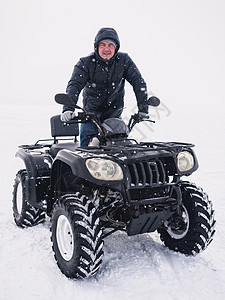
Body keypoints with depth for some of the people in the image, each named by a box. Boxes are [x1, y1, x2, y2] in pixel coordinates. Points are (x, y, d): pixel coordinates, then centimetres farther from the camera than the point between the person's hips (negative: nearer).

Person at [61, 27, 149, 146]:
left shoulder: (124, 60, -7)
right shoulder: (85, 63, -12)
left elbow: (139, 82, -7)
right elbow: (74, 85, -22)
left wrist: (143, 108, -16)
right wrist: (68, 108, -39)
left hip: (115, 116, 1)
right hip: (90, 115, -1)